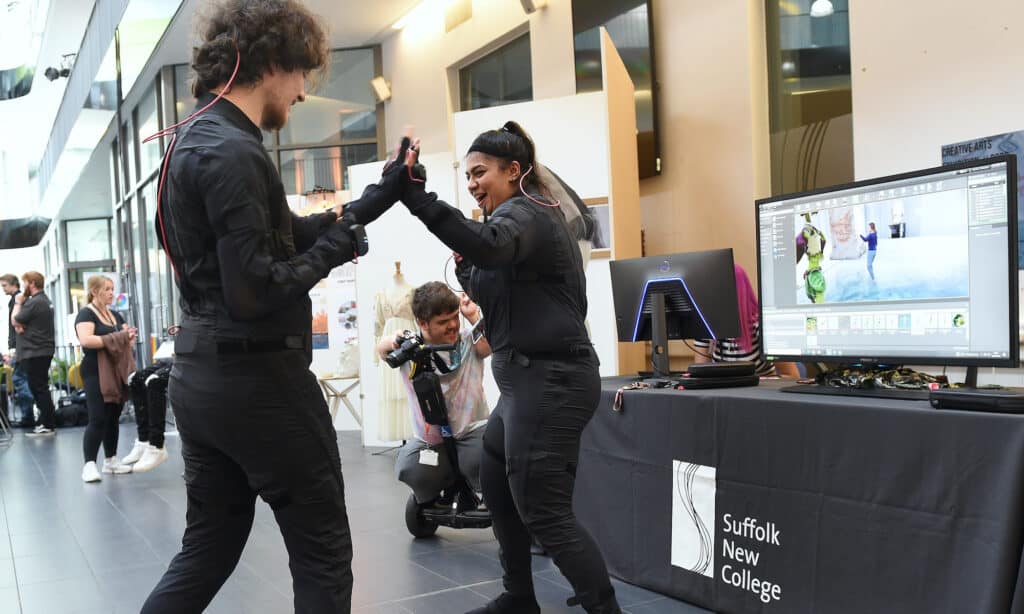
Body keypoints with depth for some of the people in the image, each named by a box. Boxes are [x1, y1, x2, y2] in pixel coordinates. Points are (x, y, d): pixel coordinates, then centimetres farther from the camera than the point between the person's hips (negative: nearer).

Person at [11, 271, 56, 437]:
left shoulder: (34, 302, -18)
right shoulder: (44, 300, 16)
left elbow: (14, 321, -11)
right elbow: (24, 321, 16)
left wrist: (18, 303, 1)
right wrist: (21, 324, -6)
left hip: (34, 352, -10)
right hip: (43, 350, 10)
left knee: (38, 388, -6)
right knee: (41, 388, 14)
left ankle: (47, 425, -4)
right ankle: (47, 422, 18)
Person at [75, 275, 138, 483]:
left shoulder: (115, 315, 16)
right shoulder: (86, 314, -7)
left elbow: (127, 336, 18)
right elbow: (86, 340, -23)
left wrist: (130, 335, -6)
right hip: (96, 373, -7)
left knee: (113, 417, 12)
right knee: (98, 419, -10)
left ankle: (110, 460, 21)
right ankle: (89, 465, -6)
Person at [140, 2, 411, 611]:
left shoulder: (194, 138, 14)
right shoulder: (233, 152, -19)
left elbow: (287, 234, 15)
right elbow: (255, 292, -25)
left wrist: (385, 191, 14)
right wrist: (336, 247, -10)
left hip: (200, 377, 10)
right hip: (256, 380, -10)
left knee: (208, 549, 19)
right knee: (323, 552, 6)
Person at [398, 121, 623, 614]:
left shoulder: (523, 214, -12)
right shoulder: (525, 217, 19)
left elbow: (487, 246, -37)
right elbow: (500, 302, 19)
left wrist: (414, 194, -40)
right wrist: (465, 265, 4)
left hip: (549, 381, -11)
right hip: (532, 378, 11)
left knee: (542, 510, -6)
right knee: (496, 489, 20)